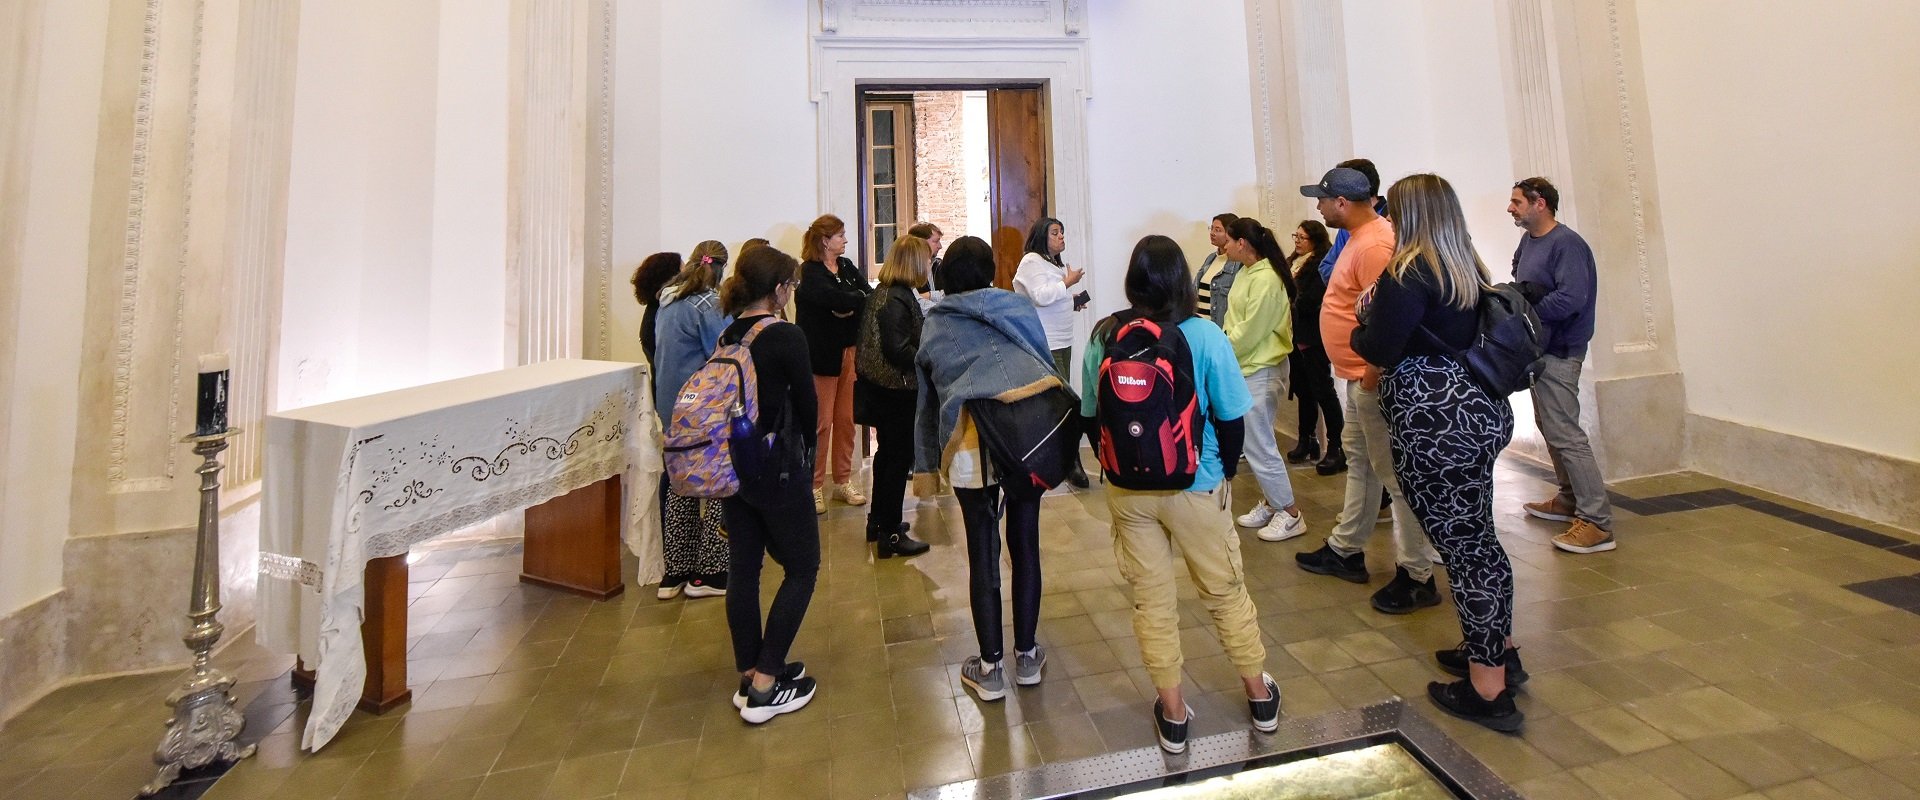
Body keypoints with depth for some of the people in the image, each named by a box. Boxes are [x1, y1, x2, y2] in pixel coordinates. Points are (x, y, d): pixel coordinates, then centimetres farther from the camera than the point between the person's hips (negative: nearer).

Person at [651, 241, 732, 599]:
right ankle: (708, 573, 9)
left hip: (670, 405, 8)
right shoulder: (711, 305, -14)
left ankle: (674, 572, 23)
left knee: (680, 485, 15)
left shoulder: (667, 300, 10)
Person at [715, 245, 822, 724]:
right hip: (776, 467, -7)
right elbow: (806, 405, -9)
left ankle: (749, 675, 28)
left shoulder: (727, 335, 5)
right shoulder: (786, 337, -15)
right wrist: (806, 451, 9)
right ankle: (765, 687, 8)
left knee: (744, 566, 15)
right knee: (802, 567, 7)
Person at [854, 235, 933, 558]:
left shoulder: (882, 292, 10)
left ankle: (878, 521, 35)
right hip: (896, 390, -10)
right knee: (899, 458, 0)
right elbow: (898, 350, -26)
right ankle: (890, 534, 11)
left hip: (882, 386, 10)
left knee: (887, 453, 20)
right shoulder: (897, 299, -20)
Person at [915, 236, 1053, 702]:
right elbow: (1046, 364, 19)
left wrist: (925, 463, 25)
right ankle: (1027, 657, 31)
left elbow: (927, 400, 20)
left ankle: (990, 669, 23)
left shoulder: (932, 327, 18)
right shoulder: (1017, 307, 18)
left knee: (983, 554, 10)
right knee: (1024, 545, 15)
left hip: (971, 445, -1)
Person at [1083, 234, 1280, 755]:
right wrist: (1226, 473, 9)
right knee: (1226, 591, 19)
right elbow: (1231, 419, -8)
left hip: (1128, 490, 1)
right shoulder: (1204, 335, -13)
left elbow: (1091, 417, -1)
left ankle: (1173, 714, 29)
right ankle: (1260, 696, 40)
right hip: (1195, 487, -1)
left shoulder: (1104, 336, -7)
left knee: (1150, 599, 14)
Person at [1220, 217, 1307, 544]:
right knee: (1254, 441, 15)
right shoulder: (1246, 273, 10)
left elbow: (1249, 332, -20)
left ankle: (1290, 514, 11)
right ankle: (1270, 503, 29)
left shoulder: (1265, 279, -19)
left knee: (1258, 445, -2)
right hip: (1246, 367, 9)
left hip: (1262, 370, -9)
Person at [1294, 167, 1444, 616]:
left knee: (1394, 473, -2)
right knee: (1359, 460, 18)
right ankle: (1346, 551, 32)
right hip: (1358, 376, 11)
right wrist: (1360, 375, 18)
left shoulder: (1373, 245, -19)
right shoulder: (1360, 237, 14)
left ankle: (1416, 577, 11)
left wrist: (1372, 376, -22)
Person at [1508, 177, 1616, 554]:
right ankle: (1570, 499, 32)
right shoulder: (1528, 241, 12)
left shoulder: (1566, 244, -15)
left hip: (1558, 353, -10)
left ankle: (1597, 522, -4)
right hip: (1538, 350, 10)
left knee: (1565, 435, -10)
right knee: (1550, 427, 18)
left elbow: (1571, 298, -26)